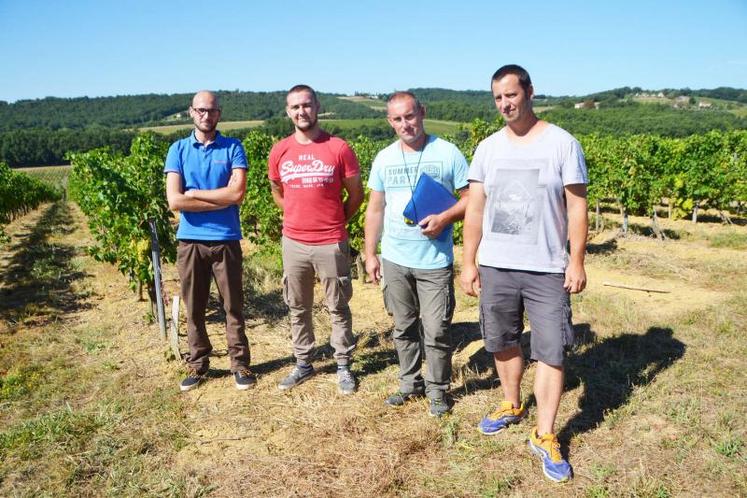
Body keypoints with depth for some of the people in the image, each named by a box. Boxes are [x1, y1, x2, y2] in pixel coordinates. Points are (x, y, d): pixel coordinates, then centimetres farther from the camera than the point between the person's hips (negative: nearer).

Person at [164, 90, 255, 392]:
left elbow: (237, 193, -12)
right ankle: (197, 364, 25)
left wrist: (195, 193, -8)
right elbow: (174, 201, -8)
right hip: (189, 240, 2)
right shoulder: (178, 149, 4)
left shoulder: (233, 148, 1)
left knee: (233, 305, 8)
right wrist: (220, 200, -9)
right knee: (194, 308, 11)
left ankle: (240, 363, 20)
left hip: (226, 239, -1)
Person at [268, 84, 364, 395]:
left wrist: (335, 220, 7)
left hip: (332, 244, -3)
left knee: (338, 308, 9)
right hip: (293, 243, 3)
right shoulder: (279, 152, 1)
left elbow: (356, 194, 2)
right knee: (298, 308, 14)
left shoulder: (339, 148, -8)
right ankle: (303, 364, 29)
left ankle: (343, 366, 22)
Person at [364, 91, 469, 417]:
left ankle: (438, 389, 21)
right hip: (394, 260, 4)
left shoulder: (447, 153, -4)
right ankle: (410, 383, 32)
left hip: (435, 261, -4)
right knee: (404, 327, 15)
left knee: (436, 331, 1)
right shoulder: (384, 159, 7)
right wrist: (370, 254, 8)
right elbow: (375, 210, 11)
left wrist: (444, 218, -19)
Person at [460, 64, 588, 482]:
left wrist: (577, 261, -8)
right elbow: (475, 210, 6)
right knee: (503, 342, 16)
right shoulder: (488, 148, 6)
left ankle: (545, 436, 15)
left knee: (551, 351, 0)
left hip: (547, 269, -3)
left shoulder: (562, 143, -3)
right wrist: (468, 263, 3)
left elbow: (577, 207, -3)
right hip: (495, 267, 3)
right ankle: (512, 405, 39)